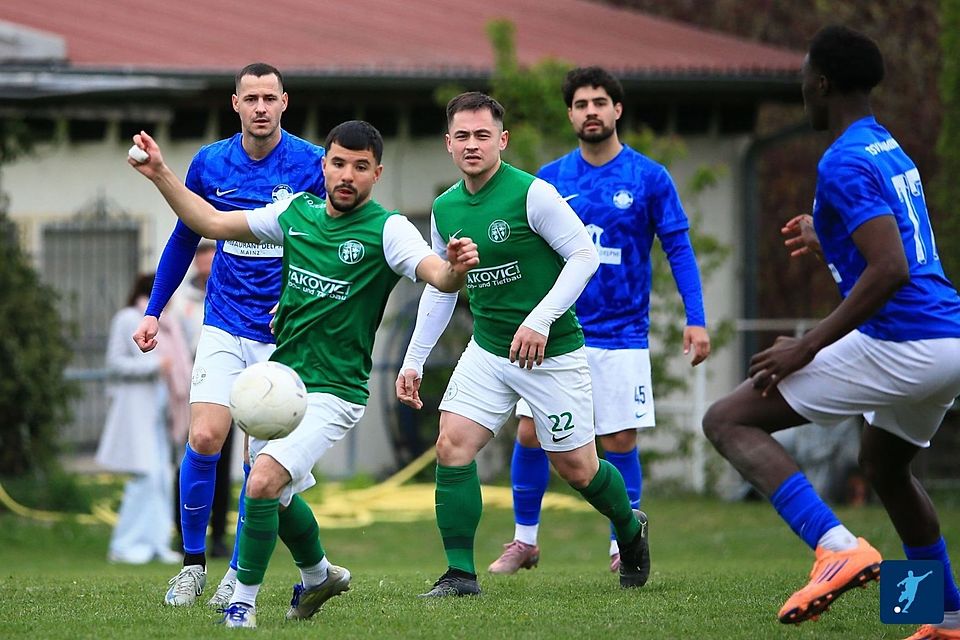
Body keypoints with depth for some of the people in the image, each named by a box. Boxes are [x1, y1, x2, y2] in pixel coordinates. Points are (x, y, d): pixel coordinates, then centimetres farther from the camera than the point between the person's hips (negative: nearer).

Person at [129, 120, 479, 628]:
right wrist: (160, 174, 5)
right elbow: (213, 223, 12)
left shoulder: (387, 230, -12)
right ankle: (318, 575, 49)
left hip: (331, 393, -7)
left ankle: (243, 602, -8)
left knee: (263, 484, -23)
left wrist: (455, 269, -51)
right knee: (278, 496, 21)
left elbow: (436, 274, -28)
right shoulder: (297, 213, 4)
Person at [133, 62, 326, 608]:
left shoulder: (311, 164, -7)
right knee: (205, 438, -13)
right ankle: (193, 563, 3)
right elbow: (185, 239, 16)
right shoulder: (210, 164, 2)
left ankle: (239, 574, 9)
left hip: (284, 334, -2)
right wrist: (154, 311, 14)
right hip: (225, 326, 2)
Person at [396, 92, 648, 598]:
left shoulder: (532, 194, -15)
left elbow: (585, 255, -15)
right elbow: (440, 289, 15)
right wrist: (413, 360, 11)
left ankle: (630, 531, 36)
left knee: (576, 468, 5)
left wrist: (540, 320, -23)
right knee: (452, 445, -13)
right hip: (487, 351, 5)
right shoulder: (444, 209, 3)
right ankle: (460, 574, -7)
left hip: (553, 352, -5)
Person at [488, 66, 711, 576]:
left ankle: (622, 544, 13)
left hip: (621, 335, -2)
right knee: (529, 433, -4)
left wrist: (696, 319, -8)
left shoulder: (649, 178, -3)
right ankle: (524, 539, 11)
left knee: (619, 442, -2)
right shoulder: (549, 179, 4)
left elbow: (679, 249, -1)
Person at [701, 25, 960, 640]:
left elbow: (891, 271, -24)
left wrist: (807, 348, -21)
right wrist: (831, 242, 36)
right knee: (885, 464, 35)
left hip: (899, 346, -10)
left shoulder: (844, 164, -13)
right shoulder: (891, 151, 17)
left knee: (728, 422, -7)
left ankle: (837, 546, -24)